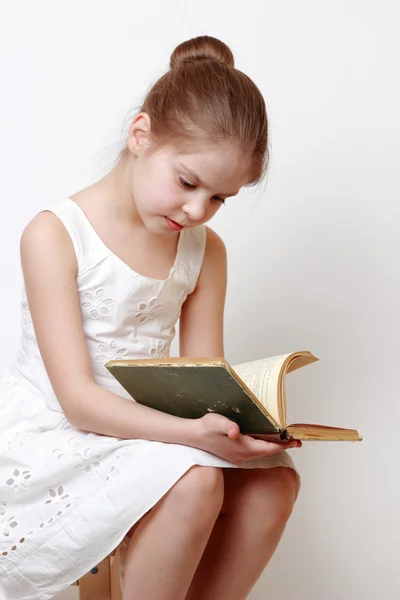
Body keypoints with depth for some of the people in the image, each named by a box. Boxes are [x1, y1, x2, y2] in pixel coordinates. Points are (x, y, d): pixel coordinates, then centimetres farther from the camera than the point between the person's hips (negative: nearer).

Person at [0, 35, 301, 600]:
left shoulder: (205, 252, 5)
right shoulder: (54, 235, -14)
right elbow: (78, 397, -20)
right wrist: (193, 433, -34)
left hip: (140, 427, 6)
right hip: (50, 432, -6)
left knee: (273, 481, -17)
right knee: (191, 482, -30)